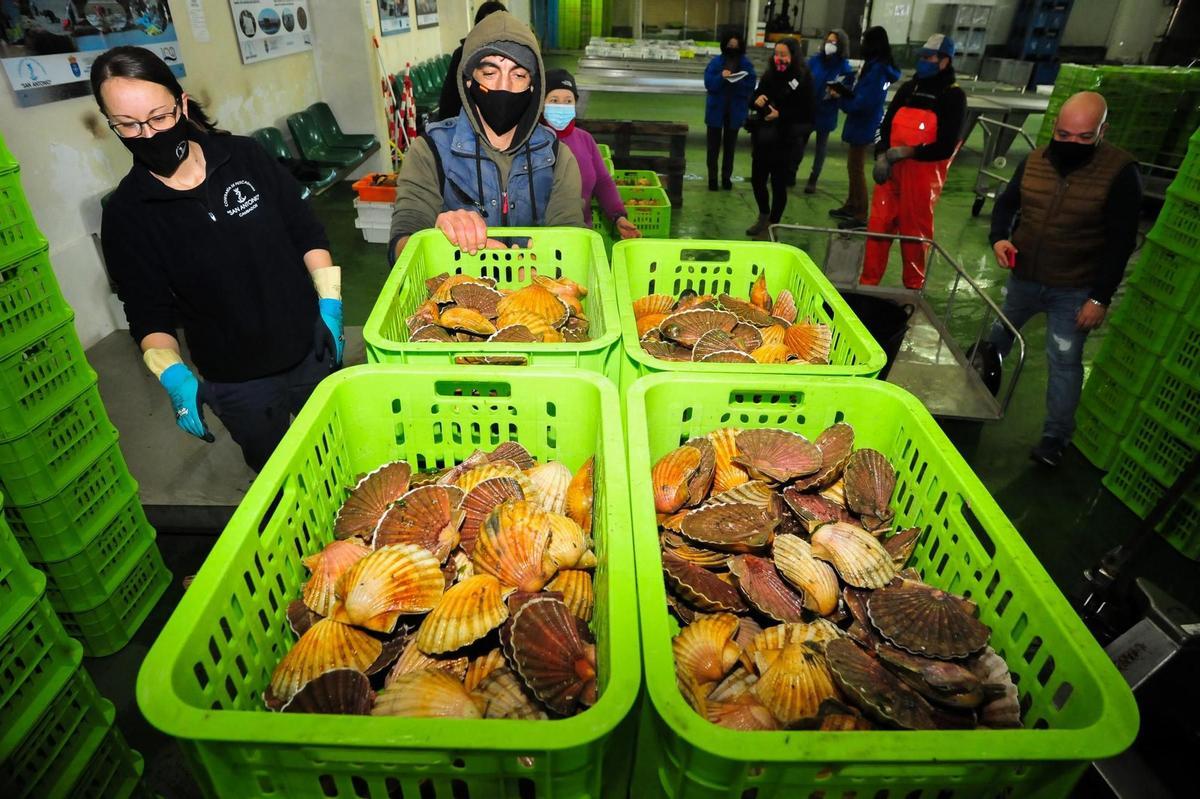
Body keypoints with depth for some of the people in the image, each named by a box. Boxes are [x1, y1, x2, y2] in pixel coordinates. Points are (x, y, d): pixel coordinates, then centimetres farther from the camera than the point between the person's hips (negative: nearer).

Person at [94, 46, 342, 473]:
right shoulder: (125, 214, -9)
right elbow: (148, 313, -4)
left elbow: (307, 233, 1)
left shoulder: (245, 157, -6)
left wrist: (330, 306, -7)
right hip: (235, 383, -1)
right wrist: (174, 376, -20)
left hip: (312, 350, 2)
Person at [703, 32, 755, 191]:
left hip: (735, 111, 1)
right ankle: (712, 178, 13)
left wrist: (736, 81, -22)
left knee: (730, 146, 10)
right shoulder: (716, 62, -4)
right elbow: (709, 84, -9)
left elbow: (749, 87, -6)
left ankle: (726, 177, 20)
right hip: (716, 110, -1)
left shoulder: (746, 65, -1)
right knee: (714, 145, 3)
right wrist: (721, 77, -25)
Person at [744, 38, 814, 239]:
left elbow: (806, 113, -12)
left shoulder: (803, 79, -8)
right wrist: (756, 100, -8)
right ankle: (763, 216, 36)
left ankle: (772, 225, 18)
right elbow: (754, 100, 15)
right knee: (757, 179, 12)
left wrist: (780, 114, -21)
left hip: (784, 142, -5)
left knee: (778, 184, 3)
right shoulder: (769, 75, 7)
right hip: (762, 139, 5)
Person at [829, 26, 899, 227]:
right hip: (862, 124, 10)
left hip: (863, 126, -10)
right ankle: (851, 206, 33)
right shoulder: (878, 66, 9)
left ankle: (861, 216, 4)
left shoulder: (876, 70, -21)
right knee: (853, 167, 19)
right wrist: (843, 90, -4)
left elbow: (863, 103, -23)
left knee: (857, 170, -3)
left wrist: (841, 99, -11)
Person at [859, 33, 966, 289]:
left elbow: (947, 146, -11)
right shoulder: (907, 89, 10)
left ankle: (913, 287, 22)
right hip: (891, 171, 4)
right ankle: (868, 282, 15)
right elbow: (886, 125, 10)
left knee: (915, 232, 6)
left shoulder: (953, 96, -5)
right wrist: (881, 156, -8)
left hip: (923, 176, -4)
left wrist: (908, 152, -18)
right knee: (878, 226, 4)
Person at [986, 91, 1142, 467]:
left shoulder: (1120, 171, -16)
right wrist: (999, 237, -10)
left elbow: (1121, 241, -14)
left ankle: (1056, 436, 12)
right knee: (997, 335, 23)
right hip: (1023, 278, 5)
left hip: (1074, 291, -4)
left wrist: (1101, 297, -17)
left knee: (1065, 361, -1)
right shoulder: (1034, 161, -4)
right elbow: (1007, 202, 11)